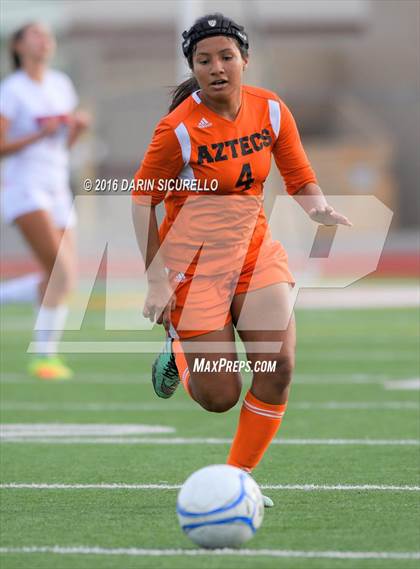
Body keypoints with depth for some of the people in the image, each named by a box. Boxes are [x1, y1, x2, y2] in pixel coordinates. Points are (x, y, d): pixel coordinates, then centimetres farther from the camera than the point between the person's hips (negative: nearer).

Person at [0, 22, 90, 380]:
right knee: (61, 272, -19)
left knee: (63, 280, -2)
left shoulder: (61, 84, 13)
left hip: (57, 192, 7)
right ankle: (46, 356, -11)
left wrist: (79, 127, -1)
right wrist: (41, 134, -20)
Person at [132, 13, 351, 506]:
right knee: (220, 397, -4)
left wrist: (320, 211, -16)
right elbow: (142, 201, -8)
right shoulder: (179, 129, -16)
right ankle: (178, 351, 32)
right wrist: (157, 280, -14)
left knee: (279, 367, -14)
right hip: (193, 262, -4)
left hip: (255, 250, 4)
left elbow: (301, 180, 7)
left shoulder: (271, 110, -3)